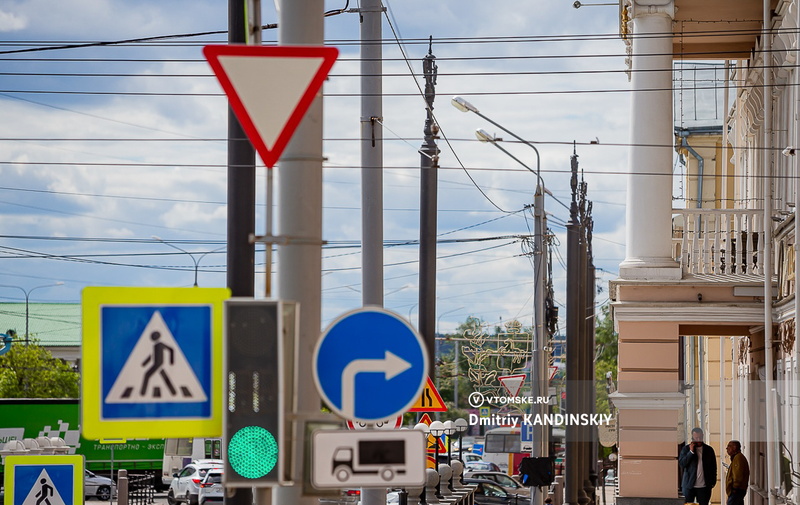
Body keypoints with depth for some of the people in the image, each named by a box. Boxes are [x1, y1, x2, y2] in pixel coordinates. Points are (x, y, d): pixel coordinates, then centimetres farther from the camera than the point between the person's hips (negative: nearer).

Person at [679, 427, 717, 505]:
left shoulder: (709, 450, 9)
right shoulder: (686, 449, 5)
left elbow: (713, 466, 13)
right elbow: (681, 464, -6)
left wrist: (713, 481, 4)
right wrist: (691, 452, -13)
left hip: (704, 487, 1)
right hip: (689, 486, -1)